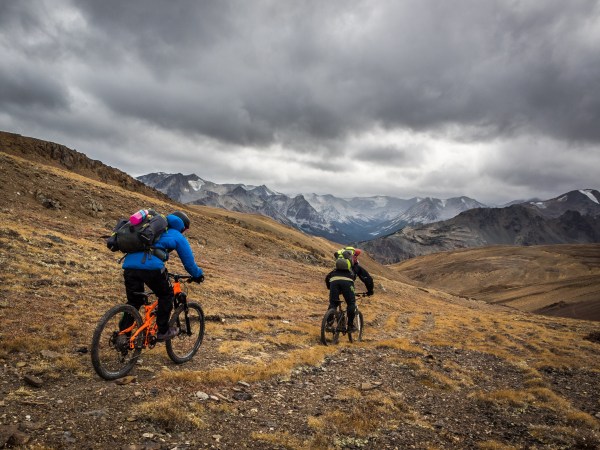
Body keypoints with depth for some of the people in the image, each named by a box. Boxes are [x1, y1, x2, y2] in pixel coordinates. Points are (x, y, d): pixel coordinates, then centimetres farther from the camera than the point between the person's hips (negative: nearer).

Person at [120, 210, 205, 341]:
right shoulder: (178, 237, 18)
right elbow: (188, 260, 21)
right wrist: (198, 275, 40)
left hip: (129, 265, 6)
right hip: (151, 267, -6)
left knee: (134, 302, 22)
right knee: (166, 295, 18)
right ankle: (163, 332, 20)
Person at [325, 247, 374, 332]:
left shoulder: (337, 267, 41)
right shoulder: (357, 267, 33)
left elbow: (327, 277, 39)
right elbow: (368, 278, 27)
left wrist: (330, 288, 48)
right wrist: (370, 291, 38)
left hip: (334, 280, 3)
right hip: (346, 281, -3)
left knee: (333, 303, 11)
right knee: (351, 303, 10)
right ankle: (350, 325, 6)